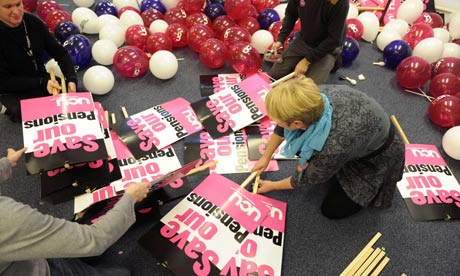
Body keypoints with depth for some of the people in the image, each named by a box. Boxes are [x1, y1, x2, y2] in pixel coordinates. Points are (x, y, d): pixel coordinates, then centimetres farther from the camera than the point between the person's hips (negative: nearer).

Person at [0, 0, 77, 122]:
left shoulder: (33, 22, -9)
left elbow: (59, 52, -7)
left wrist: (71, 79, -24)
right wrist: (42, 83, -30)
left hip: (42, 81, 4)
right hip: (14, 92, -4)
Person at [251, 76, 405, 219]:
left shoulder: (334, 148, -43)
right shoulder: (313, 98, -27)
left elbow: (308, 178, -20)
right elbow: (281, 129, -4)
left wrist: (272, 186, -4)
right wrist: (266, 157, 7)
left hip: (378, 156, -5)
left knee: (332, 210, -1)